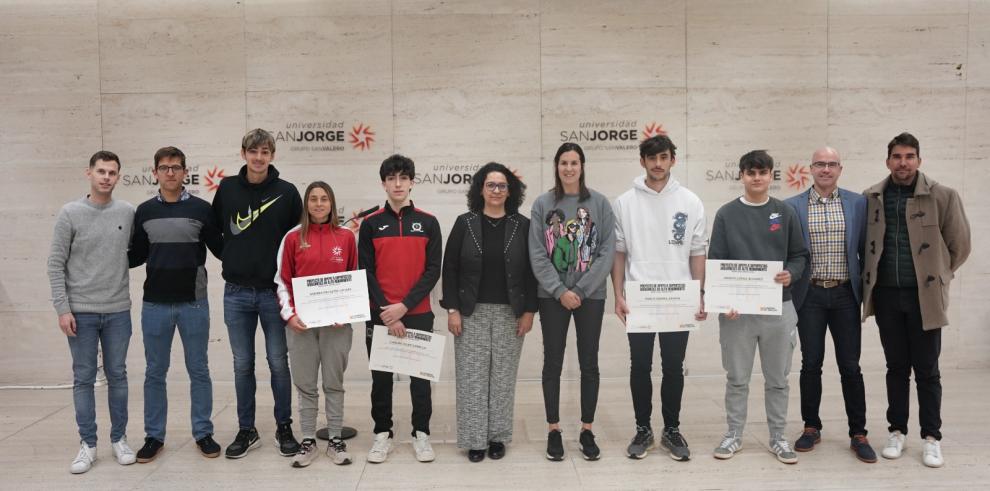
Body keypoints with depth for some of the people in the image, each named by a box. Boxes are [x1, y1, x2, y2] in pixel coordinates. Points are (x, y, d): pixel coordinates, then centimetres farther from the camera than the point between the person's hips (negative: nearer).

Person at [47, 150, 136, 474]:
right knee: (83, 378, 5)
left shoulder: (128, 213, 1)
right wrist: (62, 308, -8)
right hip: (80, 312, -2)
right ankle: (88, 444, 15)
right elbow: (56, 264, -3)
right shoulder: (70, 213, -4)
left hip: (118, 311, 2)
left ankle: (118, 439, 20)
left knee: (117, 376, 9)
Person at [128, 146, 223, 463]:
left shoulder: (201, 209, -1)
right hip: (155, 305, 2)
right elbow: (135, 256, 12)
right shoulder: (144, 211, 5)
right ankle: (154, 436, 21)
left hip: (194, 303, -1)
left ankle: (203, 433, 19)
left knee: (198, 370, 7)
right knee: (155, 372, 9)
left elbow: (220, 250, 4)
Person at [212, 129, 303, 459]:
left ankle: (284, 427, 20)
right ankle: (246, 431, 20)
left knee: (278, 363, 6)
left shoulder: (287, 192, -2)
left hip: (274, 292, -2)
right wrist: (232, 261, 7)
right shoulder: (227, 188, 3)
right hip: (236, 293, 2)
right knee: (243, 365, 9)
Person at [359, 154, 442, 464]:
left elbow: (433, 271, -3)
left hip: (419, 315, 0)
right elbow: (366, 272, -1)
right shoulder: (371, 224, 2)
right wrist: (387, 313, -10)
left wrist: (404, 306, -13)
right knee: (381, 377, 8)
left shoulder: (428, 223, 2)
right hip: (379, 316, 0)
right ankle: (382, 435, 21)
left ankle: (421, 434, 20)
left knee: (420, 376, 7)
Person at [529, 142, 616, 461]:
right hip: (552, 296, 0)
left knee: (589, 363, 5)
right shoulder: (543, 204, 1)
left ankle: (587, 431, 17)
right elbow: (537, 254, -3)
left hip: (591, 295, 0)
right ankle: (554, 431, 16)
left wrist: (581, 290, -10)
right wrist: (560, 291, -12)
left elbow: (608, 251, -3)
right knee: (553, 363, 5)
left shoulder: (599, 203, 1)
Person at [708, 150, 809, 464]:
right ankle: (734, 434, 21)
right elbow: (715, 261, -1)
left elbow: (800, 255, 8)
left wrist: (791, 273, -13)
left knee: (777, 379, 10)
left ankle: (778, 437, 22)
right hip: (736, 308, -1)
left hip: (778, 307, 1)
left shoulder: (785, 213, 5)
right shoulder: (727, 214, 1)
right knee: (737, 378, 8)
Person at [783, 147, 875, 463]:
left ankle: (858, 433, 15)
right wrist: (786, 291, 0)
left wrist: (867, 291, 5)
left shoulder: (858, 203, 4)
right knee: (811, 364, 8)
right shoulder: (792, 206, 1)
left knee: (850, 366, 4)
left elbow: (865, 248, 7)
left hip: (845, 295, 0)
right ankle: (811, 428, 21)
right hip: (810, 295, 0)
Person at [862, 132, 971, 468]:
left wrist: (937, 275, 6)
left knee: (927, 370, 4)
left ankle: (931, 437, 16)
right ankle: (897, 431, 21)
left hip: (924, 295, -2)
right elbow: (863, 242, 14)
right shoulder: (871, 198, 2)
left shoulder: (942, 196, -5)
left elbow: (959, 244, 2)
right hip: (887, 294, 2)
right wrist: (874, 277, 9)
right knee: (896, 367, 11)